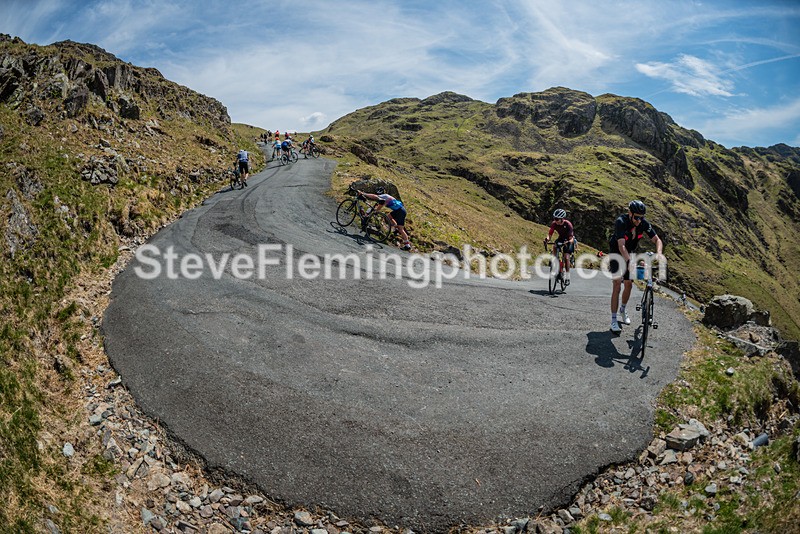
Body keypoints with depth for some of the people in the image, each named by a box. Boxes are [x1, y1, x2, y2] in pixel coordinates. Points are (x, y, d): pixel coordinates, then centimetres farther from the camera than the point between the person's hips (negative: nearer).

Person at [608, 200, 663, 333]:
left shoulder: (644, 223, -17)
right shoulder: (620, 222, -32)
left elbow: (657, 239, -15)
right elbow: (621, 246, -40)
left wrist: (658, 254, -36)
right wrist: (629, 262, -53)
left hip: (630, 254, 5)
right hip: (616, 254, -5)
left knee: (629, 285, 9)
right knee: (617, 285, -14)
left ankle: (623, 310, 35)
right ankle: (614, 320, -11)